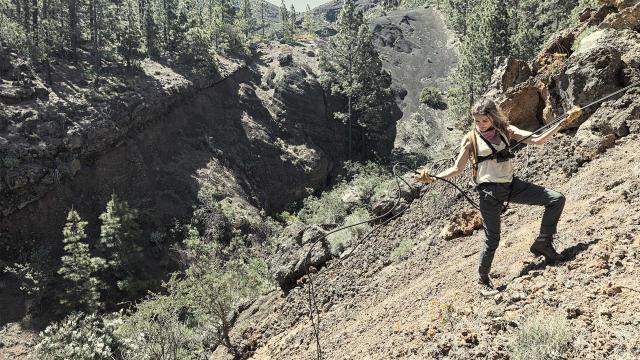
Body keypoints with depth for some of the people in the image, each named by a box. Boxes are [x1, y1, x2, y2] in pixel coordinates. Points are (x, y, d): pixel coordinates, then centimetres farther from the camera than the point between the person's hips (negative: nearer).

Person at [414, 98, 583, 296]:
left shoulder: (506, 130, 4)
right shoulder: (470, 139, -5)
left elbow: (538, 140, 0)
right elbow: (457, 169, -4)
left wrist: (563, 123, -7)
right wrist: (433, 178, -19)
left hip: (511, 185, 4)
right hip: (489, 192, -4)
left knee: (557, 199, -3)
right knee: (492, 240, 1)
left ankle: (542, 244, 12)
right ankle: (483, 281, 24)